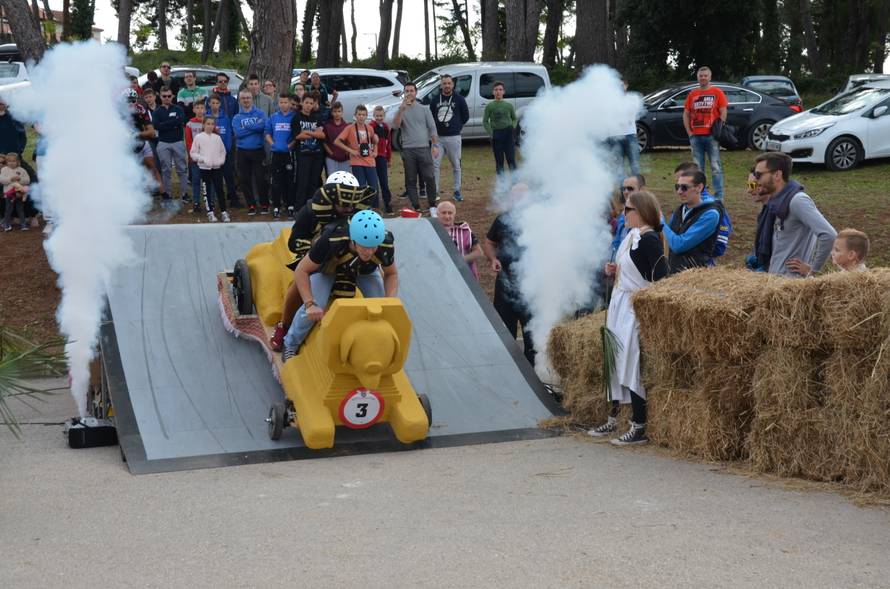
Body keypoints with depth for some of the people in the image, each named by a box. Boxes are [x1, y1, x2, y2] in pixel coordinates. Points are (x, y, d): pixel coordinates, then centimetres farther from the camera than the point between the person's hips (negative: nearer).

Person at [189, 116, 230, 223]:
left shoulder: (217, 137, 7)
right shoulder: (198, 137, -2)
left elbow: (223, 151, 12)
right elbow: (193, 153, -3)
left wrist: (221, 160, -4)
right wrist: (203, 159, -14)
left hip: (217, 167, 2)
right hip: (204, 168, -2)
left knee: (220, 190, 1)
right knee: (207, 191, 3)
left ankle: (223, 211, 8)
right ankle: (210, 212, 10)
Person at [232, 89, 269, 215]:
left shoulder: (260, 114, 4)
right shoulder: (236, 118, 6)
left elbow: (263, 126, -16)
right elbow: (238, 133, -11)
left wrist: (247, 126, -14)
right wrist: (255, 127, -11)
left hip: (258, 151, -2)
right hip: (243, 152, 2)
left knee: (260, 178, -3)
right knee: (245, 180, 4)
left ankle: (264, 205, 7)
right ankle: (251, 205, 14)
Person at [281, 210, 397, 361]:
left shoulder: (386, 245, -37)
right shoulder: (331, 240, -45)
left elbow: (391, 274, -14)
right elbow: (301, 271, -31)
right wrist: (310, 304, -40)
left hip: (365, 269, 3)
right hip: (327, 266, -2)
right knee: (311, 311, -20)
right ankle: (290, 345, 9)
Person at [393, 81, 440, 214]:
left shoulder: (424, 109, 10)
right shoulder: (401, 111, 10)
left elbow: (432, 128, 7)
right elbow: (395, 126, -8)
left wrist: (435, 145, -2)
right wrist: (402, 109, -17)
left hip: (423, 148, -1)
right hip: (408, 149, 1)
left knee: (429, 178, -5)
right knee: (411, 181, 2)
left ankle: (432, 206, 7)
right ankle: (416, 208, 9)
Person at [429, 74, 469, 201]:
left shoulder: (459, 99, 1)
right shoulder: (435, 100, 5)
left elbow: (465, 116, 10)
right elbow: (430, 117, 13)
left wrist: (457, 127, 10)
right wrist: (435, 130, 6)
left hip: (453, 137, -1)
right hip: (438, 137, 1)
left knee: (456, 165, 5)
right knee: (435, 164, -5)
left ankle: (457, 191, 14)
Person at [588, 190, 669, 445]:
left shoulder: (649, 240, -16)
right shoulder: (631, 236, 12)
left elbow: (660, 280, -20)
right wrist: (615, 270, 4)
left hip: (636, 310, -10)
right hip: (620, 307, 10)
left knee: (633, 367, -6)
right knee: (615, 364, 14)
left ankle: (639, 428, 0)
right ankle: (613, 419, 24)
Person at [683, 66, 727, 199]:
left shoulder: (717, 92, 4)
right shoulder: (692, 94, 14)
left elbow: (723, 112, -1)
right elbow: (686, 114, 14)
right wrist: (689, 132, 5)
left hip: (711, 136, -4)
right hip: (696, 137, 4)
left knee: (715, 167, -5)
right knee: (697, 168, 7)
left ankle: (718, 196, -5)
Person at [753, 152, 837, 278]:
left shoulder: (797, 200, -18)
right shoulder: (777, 201, 9)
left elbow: (829, 235, -26)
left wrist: (813, 268, -17)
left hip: (791, 280, -8)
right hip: (774, 276, 8)